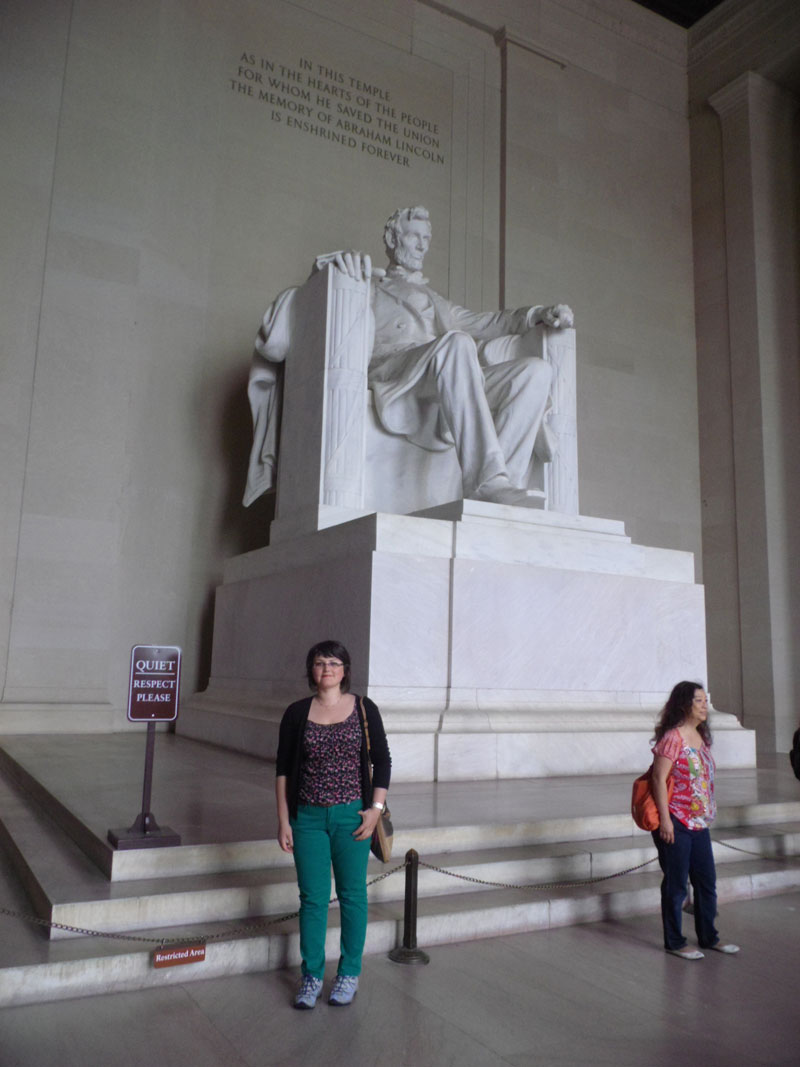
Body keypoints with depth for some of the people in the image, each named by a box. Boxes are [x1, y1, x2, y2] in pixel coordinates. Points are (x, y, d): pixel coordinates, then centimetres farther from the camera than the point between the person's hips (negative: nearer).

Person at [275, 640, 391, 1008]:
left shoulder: (364, 709, -3)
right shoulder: (297, 713, -1)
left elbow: (382, 761, 3)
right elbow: (283, 769, 3)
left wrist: (376, 808, -5)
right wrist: (283, 821, 0)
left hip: (351, 816, 0)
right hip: (308, 817, 1)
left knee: (352, 895, 10)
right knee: (312, 898, 7)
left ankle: (349, 974, 27)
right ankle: (311, 976, 25)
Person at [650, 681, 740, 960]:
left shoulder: (701, 736, 9)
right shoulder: (672, 737, -17)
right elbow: (659, 778, -18)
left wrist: (707, 815, 16)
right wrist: (665, 819, -19)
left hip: (699, 822, 8)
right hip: (676, 823, -8)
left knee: (707, 881, 16)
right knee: (676, 884, 4)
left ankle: (708, 937, 32)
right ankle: (674, 942, 18)